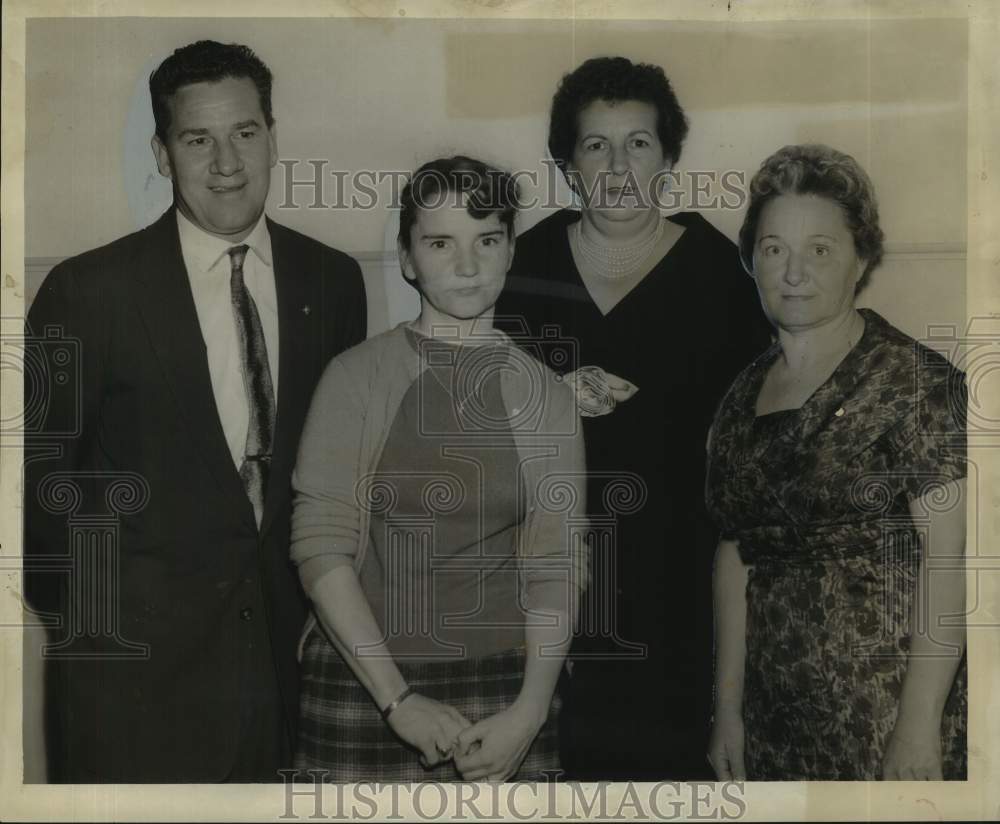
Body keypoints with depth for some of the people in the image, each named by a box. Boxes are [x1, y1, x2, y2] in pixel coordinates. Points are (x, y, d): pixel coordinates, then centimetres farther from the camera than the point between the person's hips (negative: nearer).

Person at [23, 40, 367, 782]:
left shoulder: (332, 280, 2)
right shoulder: (89, 291, -9)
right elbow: (38, 470, -2)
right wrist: (86, 611, 2)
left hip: (287, 650, 3)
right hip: (136, 664, -3)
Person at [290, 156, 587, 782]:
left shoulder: (546, 398, 3)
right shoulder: (356, 376, -3)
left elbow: (556, 568, 0)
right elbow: (320, 546, -8)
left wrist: (528, 714, -13)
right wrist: (399, 700, -14)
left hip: (503, 691, 2)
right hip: (364, 682, -1)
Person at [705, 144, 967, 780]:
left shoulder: (913, 381, -10)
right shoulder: (744, 399, 8)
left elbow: (948, 553, -16)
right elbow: (736, 556, 11)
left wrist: (919, 728, -20)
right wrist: (728, 706, 10)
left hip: (886, 707, -5)